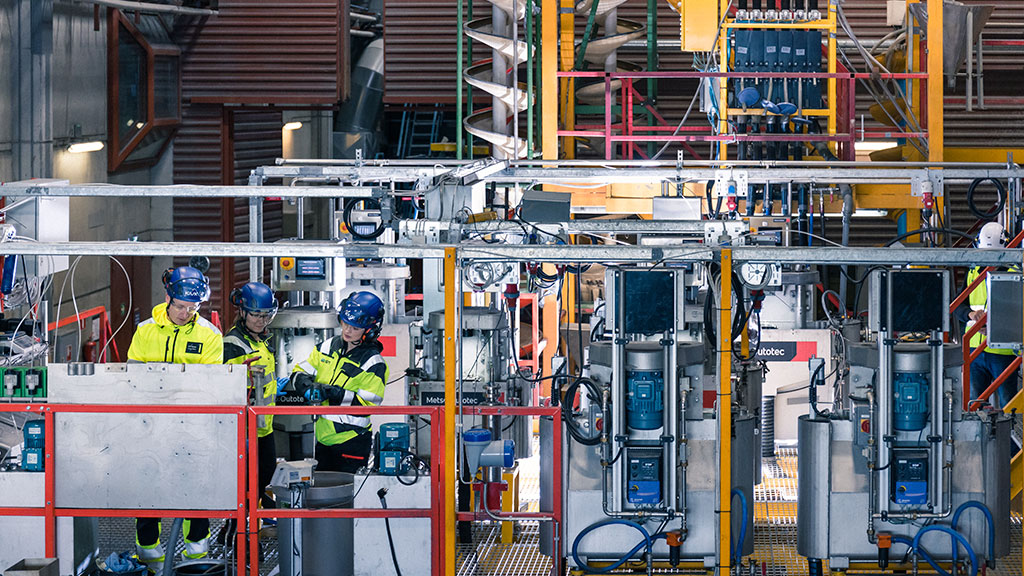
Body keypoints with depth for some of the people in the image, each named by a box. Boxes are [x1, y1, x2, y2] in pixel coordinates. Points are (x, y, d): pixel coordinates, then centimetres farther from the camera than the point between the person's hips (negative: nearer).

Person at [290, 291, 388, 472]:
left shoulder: (374, 364, -10)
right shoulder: (329, 347, 7)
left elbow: (367, 405, -17)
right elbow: (299, 372, 9)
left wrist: (332, 393, -27)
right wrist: (309, 385, -15)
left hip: (351, 443, -6)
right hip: (323, 436, 6)